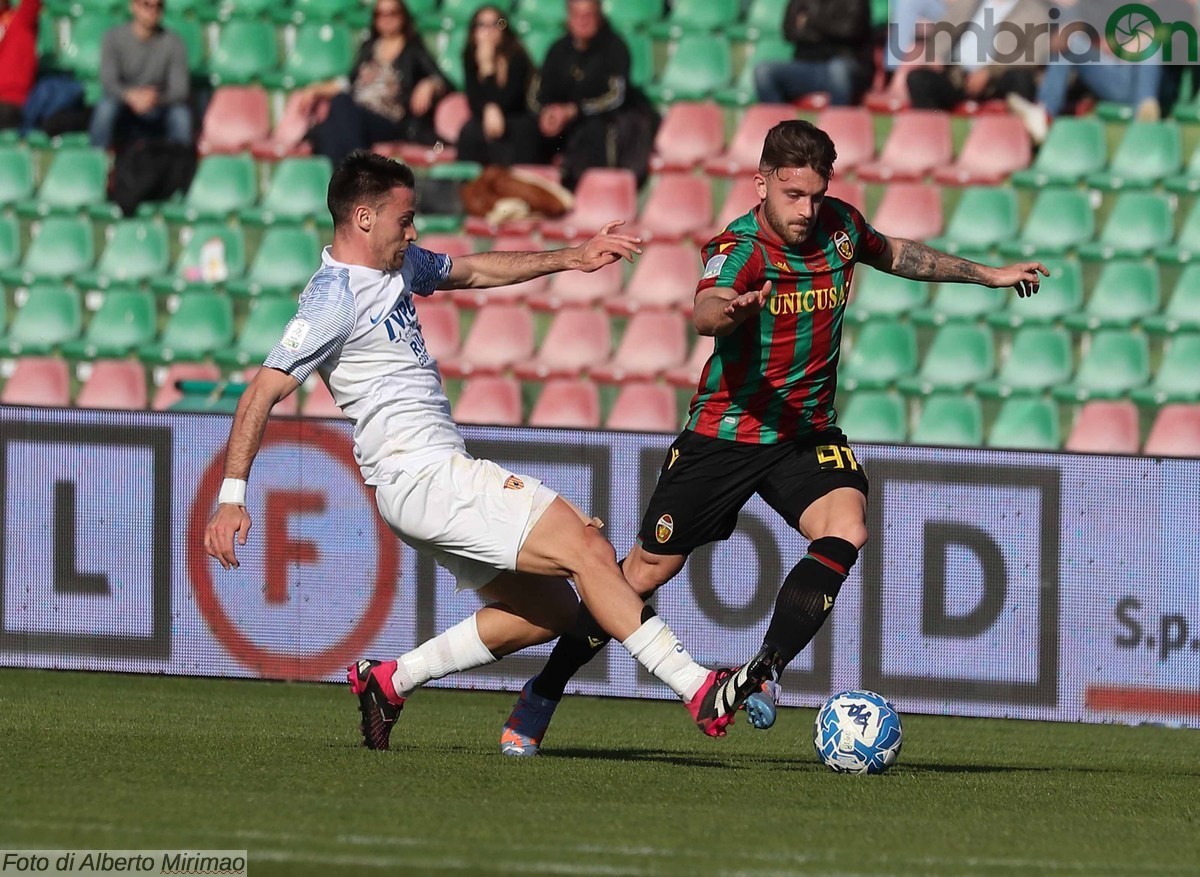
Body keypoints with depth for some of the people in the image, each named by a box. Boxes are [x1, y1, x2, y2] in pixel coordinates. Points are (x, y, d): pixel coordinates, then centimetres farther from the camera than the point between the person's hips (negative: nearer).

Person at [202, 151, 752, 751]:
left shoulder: (397, 264, 14)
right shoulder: (334, 300, -13)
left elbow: (472, 271, 32)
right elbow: (264, 391, -18)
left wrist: (570, 260, 26)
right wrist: (232, 497, -25)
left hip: (442, 474, 11)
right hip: (423, 477, -11)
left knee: (548, 610, 11)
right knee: (587, 550, -16)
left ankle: (389, 681, 15)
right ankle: (696, 691, -18)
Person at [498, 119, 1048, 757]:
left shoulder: (840, 225, -4)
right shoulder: (738, 248, -22)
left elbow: (893, 254, 20)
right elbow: (704, 314, -44)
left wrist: (985, 274, 29)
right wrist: (732, 310, -68)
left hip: (808, 433, 4)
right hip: (725, 433, -4)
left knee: (845, 529, -26)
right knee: (648, 570, 3)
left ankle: (762, 673, -23)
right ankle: (541, 696, 19)